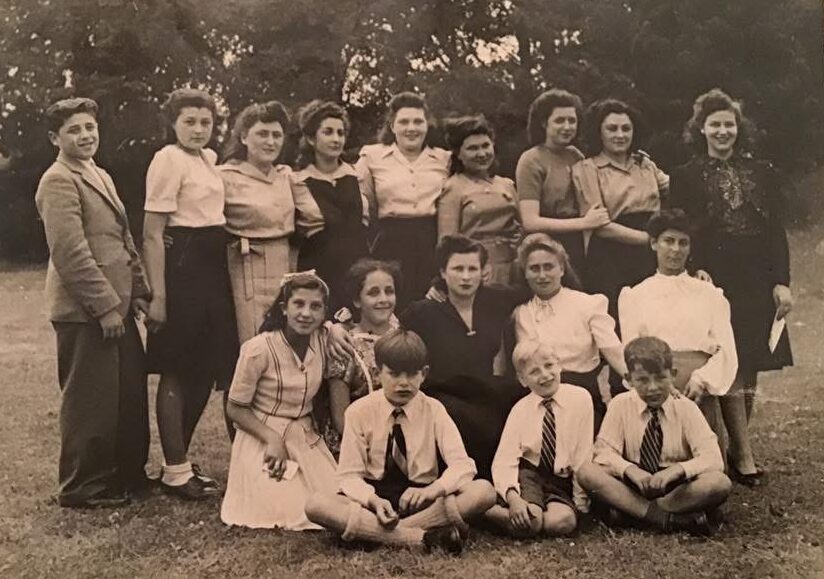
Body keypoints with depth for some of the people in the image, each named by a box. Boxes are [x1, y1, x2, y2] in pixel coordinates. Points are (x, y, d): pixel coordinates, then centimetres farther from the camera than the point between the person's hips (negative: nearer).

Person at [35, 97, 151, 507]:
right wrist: (106, 306, -20)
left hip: (115, 305, 9)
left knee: (130, 392, 16)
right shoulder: (58, 181, -12)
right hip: (84, 311, -9)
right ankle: (83, 488, 14)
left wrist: (139, 290, 14)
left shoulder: (100, 176, 18)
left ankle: (127, 473, 31)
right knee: (90, 399, 0)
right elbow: (70, 252, -20)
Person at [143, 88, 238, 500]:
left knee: (205, 369, 12)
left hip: (211, 266, 9)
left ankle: (179, 460, 25)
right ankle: (176, 471, 9)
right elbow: (152, 234, -14)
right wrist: (158, 295, -19)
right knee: (177, 372, -1)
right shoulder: (168, 160, -10)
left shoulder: (209, 158, 15)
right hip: (182, 265, -9)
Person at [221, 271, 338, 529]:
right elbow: (236, 408, -11)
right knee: (295, 512, -16)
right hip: (263, 438, -5)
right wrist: (272, 440, -19)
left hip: (307, 438, 5)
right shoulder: (259, 349, -18)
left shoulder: (324, 341, -5)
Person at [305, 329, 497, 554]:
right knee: (316, 505, -30)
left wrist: (432, 489, -30)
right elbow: (350, 474, -5)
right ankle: (423, 538, -34)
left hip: (419, 500, 1)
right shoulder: (359, 411, -1)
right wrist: (373, 500, -27)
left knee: (484, 491, -26)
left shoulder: (433, 410, 1)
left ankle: (369, 531, -27)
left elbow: (462, 465, -9)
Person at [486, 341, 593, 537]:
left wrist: (580, 501, -6)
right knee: (529, 522, -30)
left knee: (562, 522, -29)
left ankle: (497, 513, -12)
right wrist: (512, 497, -28)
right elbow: (503, 461, -10)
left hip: (562, 479, 2)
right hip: (528, 474, -1)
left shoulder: (580, 398, -5)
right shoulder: (520, 410, -2)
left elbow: (584, 454, -3)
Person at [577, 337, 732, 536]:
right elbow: (604, 451, -7)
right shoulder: (620, 405, -2)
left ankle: (630, 509, -23)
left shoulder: (686, 408, -4)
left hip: (675, 486, 0)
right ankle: (675, 518, -28)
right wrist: (630, 469, -28)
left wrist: (677, 469, -32)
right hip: (632, 483, 1)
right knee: (587, 472, -27)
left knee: (720, 483, -30)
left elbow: (713, 458, -13)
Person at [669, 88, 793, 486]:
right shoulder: (685, 177, 3)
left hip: (758, 282, 3)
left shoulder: (761, 173, 11)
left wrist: (781, 281, 0)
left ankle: (738, 444, 18)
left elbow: (776, 231, 8)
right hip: (715, 280, -3)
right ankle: (744, 454, 0)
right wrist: (696, 271, -14)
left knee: (750, 369, 6)